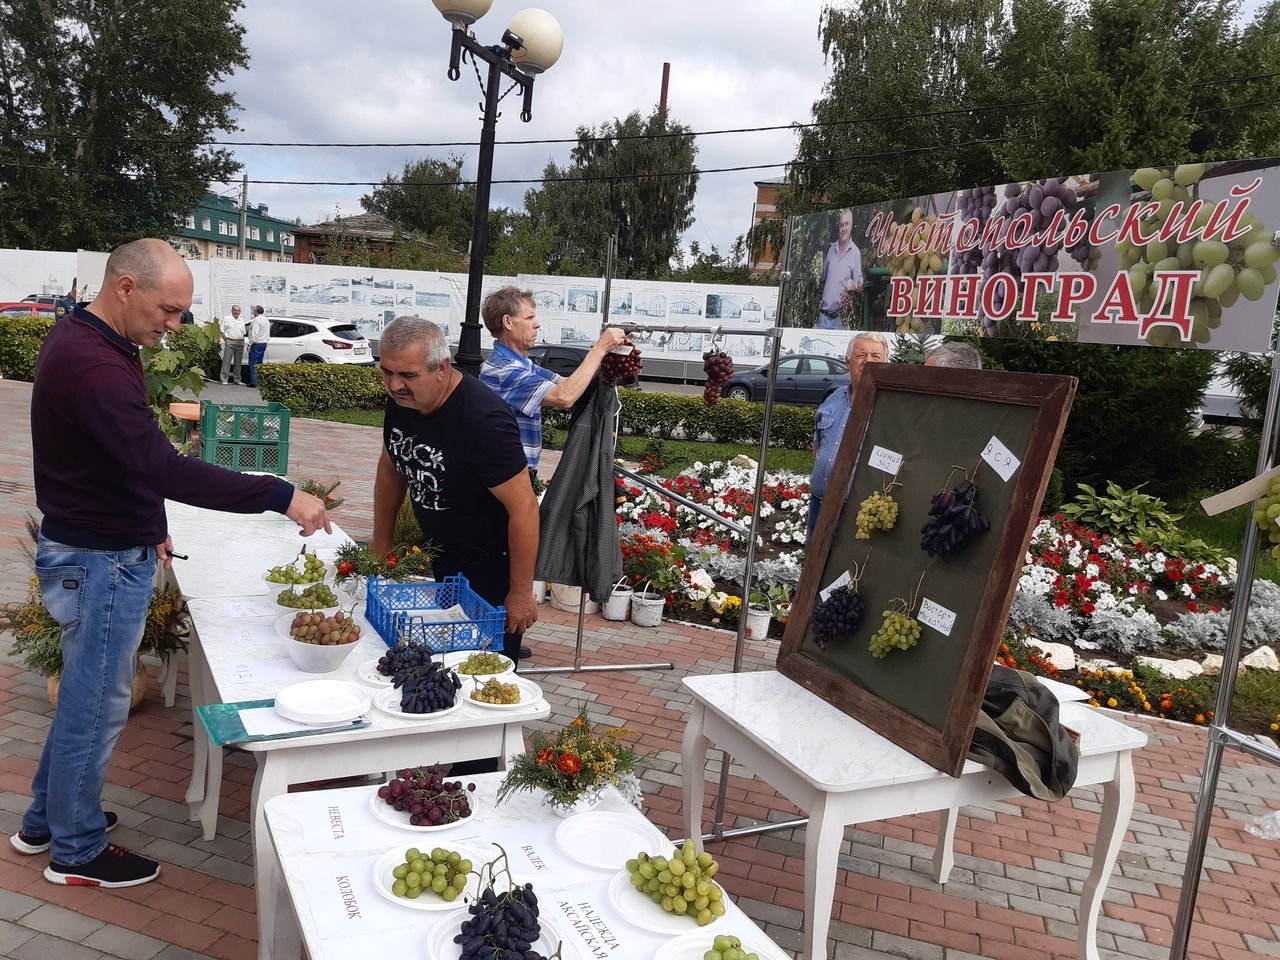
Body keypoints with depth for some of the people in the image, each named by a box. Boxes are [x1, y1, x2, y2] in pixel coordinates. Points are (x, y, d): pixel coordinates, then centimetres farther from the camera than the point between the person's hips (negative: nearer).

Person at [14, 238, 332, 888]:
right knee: (97, 703, 6)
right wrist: (281, 496, -35)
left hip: (91, 547, 10)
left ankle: (46, 819, 39)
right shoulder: (94, 367, -27)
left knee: (85, 694, 23)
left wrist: (144, 528, 18)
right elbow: (165, 469, -35)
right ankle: (77, 851, 24)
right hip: (100, 563, -10)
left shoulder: (80, 339, 7)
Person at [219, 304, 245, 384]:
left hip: (240, 343, 5)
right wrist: (226, 340, -9)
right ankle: (224, 379, -8)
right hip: (230, 342, -5)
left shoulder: (241, 321, 17)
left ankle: (237, 379, 16)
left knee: (238, 362, 8)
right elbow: (222, 331, -1)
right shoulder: (226, 319, 2)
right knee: (227, 361, -8)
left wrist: (242, 342, 10)